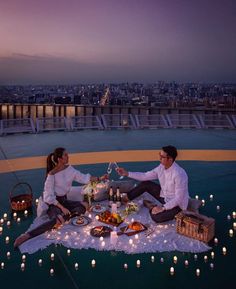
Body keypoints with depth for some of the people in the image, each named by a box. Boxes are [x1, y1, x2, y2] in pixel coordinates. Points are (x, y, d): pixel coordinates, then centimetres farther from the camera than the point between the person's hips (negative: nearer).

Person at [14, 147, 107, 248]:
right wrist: (62, 208, -22)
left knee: (85, 205, -7)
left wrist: (99, 178, 0)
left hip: (64, 200, 8)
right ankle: (26, 236, -35)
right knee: (58, 221, -35)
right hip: (53, 202, -8)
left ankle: (63, 216, -18)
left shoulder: (69, 169, 0)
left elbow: (83, 178, 7)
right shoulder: (52, 174, -20)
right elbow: (49, 196, -19)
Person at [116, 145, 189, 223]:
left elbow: (178, 198, -27)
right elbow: (145, 176, 2)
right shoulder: (162, 167, -8)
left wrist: (163, 208, -29)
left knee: (157, 217, -30)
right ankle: (125, 199, 15)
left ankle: (151, 207, 4)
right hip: (165, 196, 7)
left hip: (177, 203, -7)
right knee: (145, 184, -1)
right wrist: (127, 173, -4)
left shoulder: (179, 174, -32)